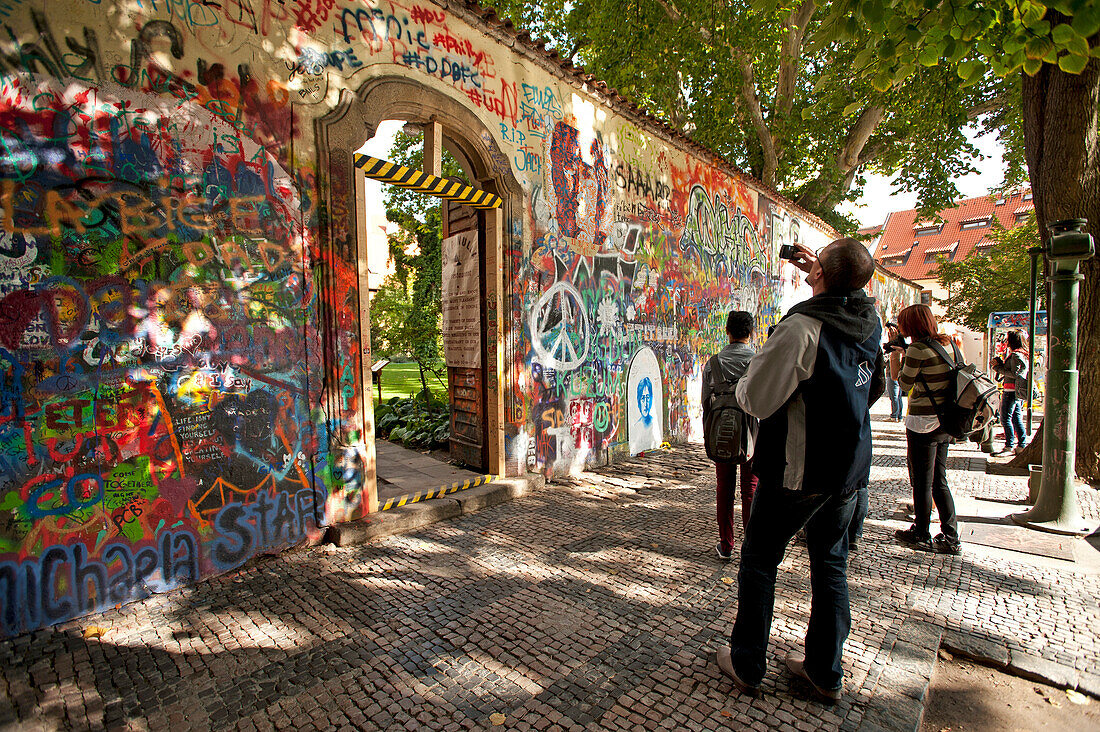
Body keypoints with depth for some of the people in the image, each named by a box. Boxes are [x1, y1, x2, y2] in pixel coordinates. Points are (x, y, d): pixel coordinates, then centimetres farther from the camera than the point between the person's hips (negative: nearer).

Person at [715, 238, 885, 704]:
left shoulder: (801, 328, -24)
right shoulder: (871, 321, 0)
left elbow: (754, 400, -22)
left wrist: (743, 380, 1)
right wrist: (819, 276, 21)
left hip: (797, 470, -7)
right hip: (849, 469, 7)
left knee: (759, 562, 10)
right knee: (831, 564, 17)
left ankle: (746, 666, 24)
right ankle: (825, 672, 31)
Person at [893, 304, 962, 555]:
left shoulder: (917, 349, -17)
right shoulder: (947, 344, 7)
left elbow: (905, 385, -10)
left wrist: (901, 357, 2)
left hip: (923, 423, -8)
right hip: (944, 422, 8)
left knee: (921, 483, 6)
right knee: (939, 481, 16)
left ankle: (921, 536, 18)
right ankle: (950, 538, 22)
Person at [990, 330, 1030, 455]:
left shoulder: (1016, 355, -13)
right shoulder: (1022, 354, 18)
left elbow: (1013, 373, -19)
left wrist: (998, 367, -12)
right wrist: (998, 365, 9)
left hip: (1011, 391, -10)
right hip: (1016, 392, 10)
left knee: (1006, 418, -8)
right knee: (1016, 417, 12)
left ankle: (1009, 446, -7)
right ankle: (1022, 444, 15)